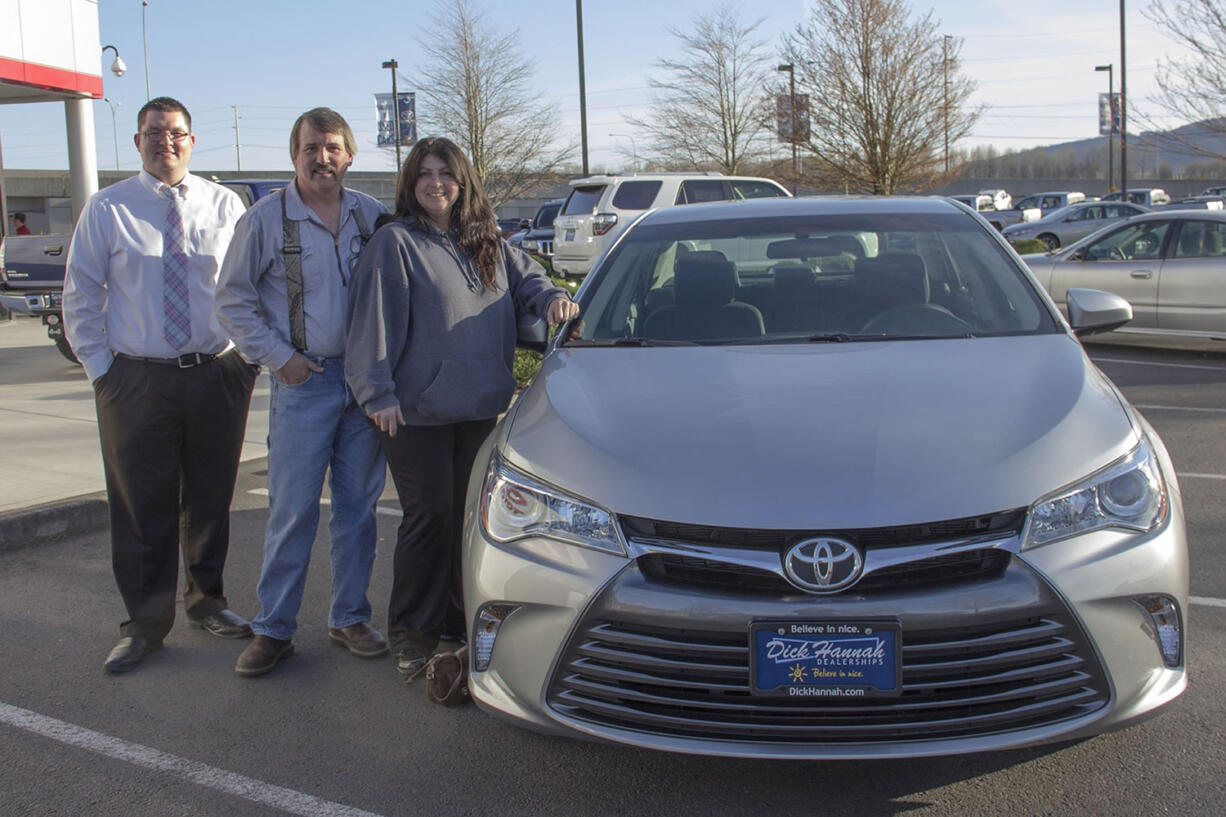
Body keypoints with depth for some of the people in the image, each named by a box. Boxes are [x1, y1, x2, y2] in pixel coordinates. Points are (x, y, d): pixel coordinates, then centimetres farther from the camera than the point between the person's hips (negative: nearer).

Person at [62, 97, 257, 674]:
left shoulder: (225, 205, 5)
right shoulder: (107, 209, 2)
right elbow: (80, 297, 4)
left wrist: (248, 356, 2)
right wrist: (101, 367, -4)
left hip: (218, 375, 2)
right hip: (136, 381, -1)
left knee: (211, 498, 13)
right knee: (142, 506, 2)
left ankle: (206, 602, 32)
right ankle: (146, 622, 16)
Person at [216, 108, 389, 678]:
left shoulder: (372, 215, 7)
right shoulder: (265, 219, -2)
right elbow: (233, 299, 1)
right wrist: (279, 356, -6)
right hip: (303, 380, -3)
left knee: (358, 506, 9)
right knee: (292, 511, -3)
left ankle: (349, 618, 21)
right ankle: (273, 629, 8)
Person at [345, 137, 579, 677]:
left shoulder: (486, 243, 13)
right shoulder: (395, 242, -5)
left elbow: (525, 277, 22)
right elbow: (375, 322, -9)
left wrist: (551, 298, -1)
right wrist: (379, 393, -14)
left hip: (482, 406, 6)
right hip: (417, 410, -5)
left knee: (472, 513, 10)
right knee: (430, 515, -3)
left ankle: (465, 617, 24)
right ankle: (412, 632, 10)